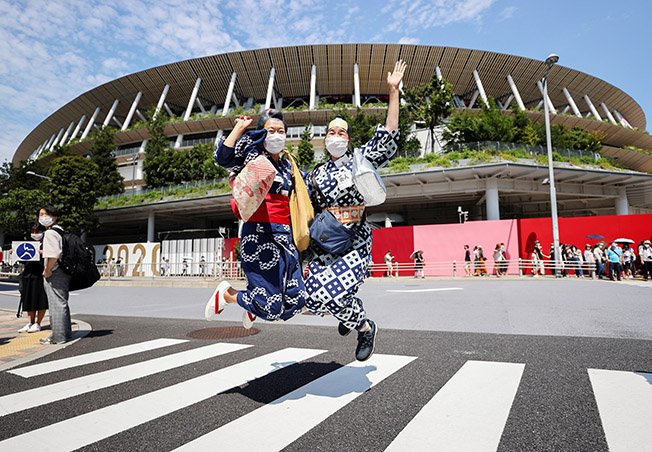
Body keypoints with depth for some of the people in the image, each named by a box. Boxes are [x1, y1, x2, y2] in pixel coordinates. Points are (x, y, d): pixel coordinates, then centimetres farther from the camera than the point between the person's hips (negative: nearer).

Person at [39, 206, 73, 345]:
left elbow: (54, 255, -25)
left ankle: (58, 336, 3)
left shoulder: (50, 232, -14)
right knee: (62, 303, 16)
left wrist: (47, 270, -15)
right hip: (63, 272, 10)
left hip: (54, 274, -10)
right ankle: (65, 333, 26)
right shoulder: (60, 230, 15)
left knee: (56, 304, -4)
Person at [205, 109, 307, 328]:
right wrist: (240, 127, -8)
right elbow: (222, 156, -19)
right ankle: (226, 293, 22)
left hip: (285, 236, 7)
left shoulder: (287, 164, 18)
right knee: (271, 306, -5)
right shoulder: (254, 157, 0)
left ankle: (255, 307, 33)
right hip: (260, 234, -7)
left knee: (296, 300, 4)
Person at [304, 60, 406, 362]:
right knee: (315, 296, -8)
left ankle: (366, 329, 12)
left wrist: (393, 92, -7)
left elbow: (388, 136, -5)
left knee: (332, 292, -20)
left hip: (355, 242, -3)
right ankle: (350, 314, 28)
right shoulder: (316, 174, 14)